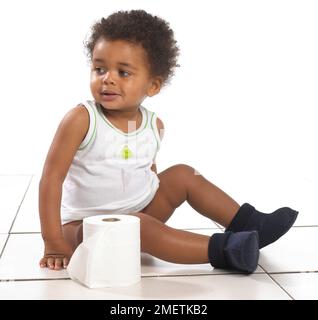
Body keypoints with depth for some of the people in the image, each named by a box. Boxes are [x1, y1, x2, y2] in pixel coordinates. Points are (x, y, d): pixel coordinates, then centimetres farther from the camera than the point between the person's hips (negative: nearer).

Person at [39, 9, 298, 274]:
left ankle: (249, 225, 9)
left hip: (141, 209, 7)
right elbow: (51, 177, -20)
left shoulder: (154, 125, -2)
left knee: (182, 175, 3)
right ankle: (221, 250, -33)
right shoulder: (81, 119, -18)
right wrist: (54, 243, -24)